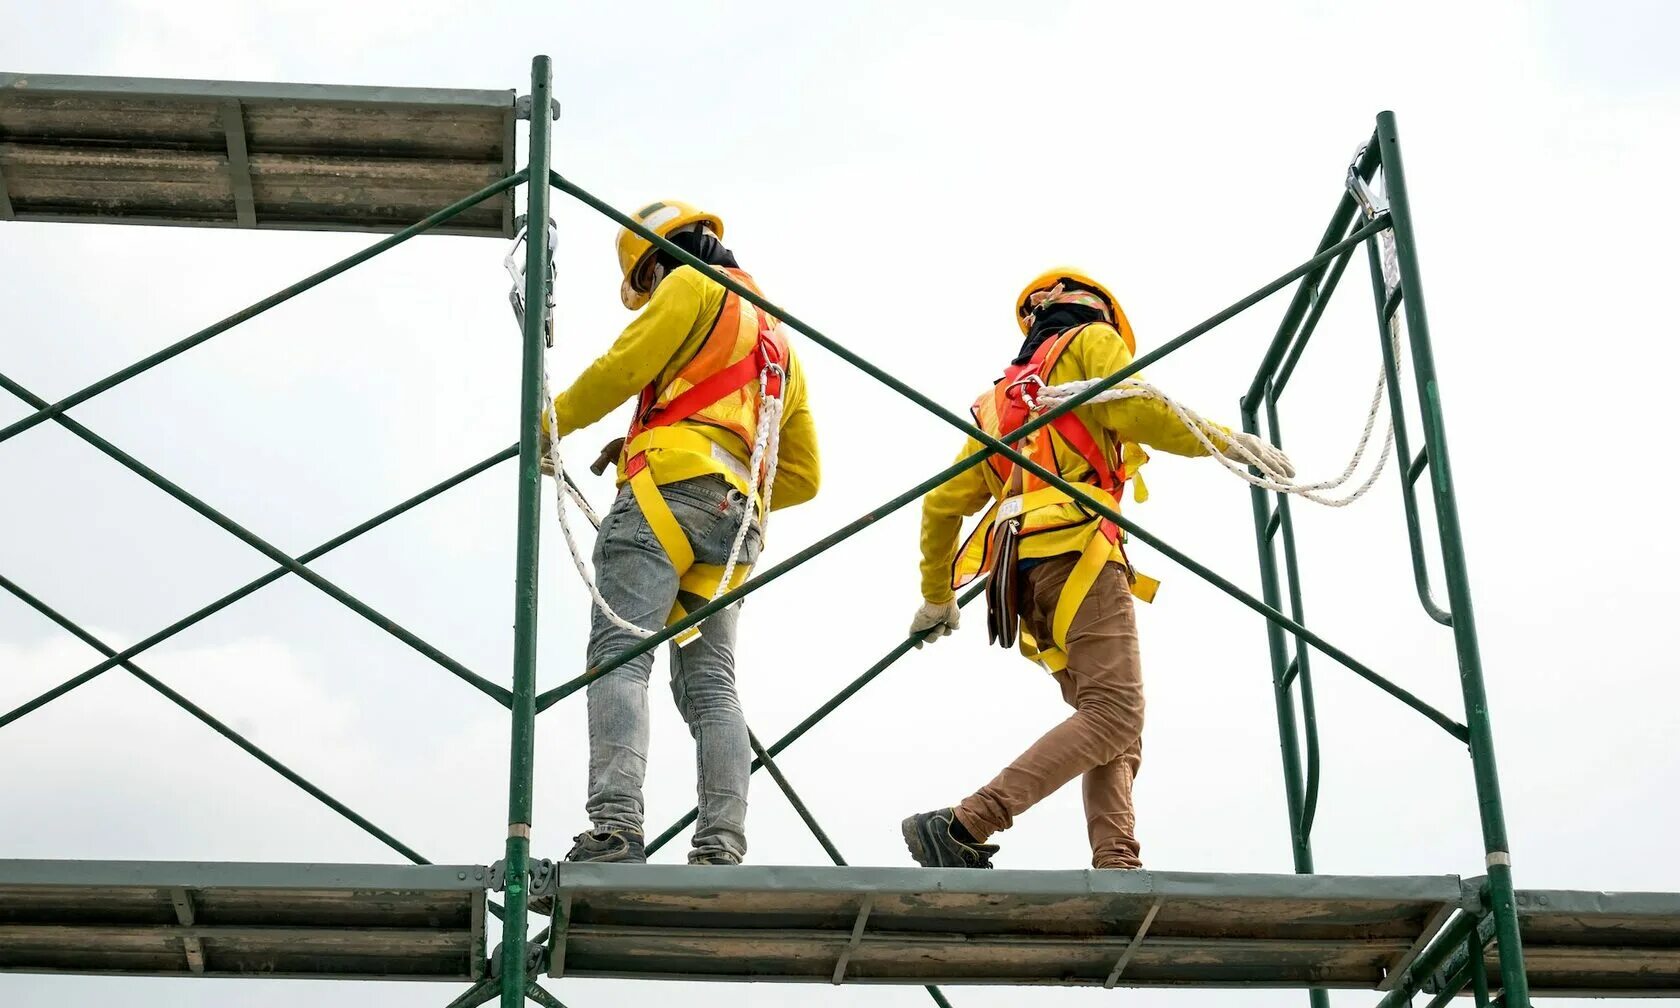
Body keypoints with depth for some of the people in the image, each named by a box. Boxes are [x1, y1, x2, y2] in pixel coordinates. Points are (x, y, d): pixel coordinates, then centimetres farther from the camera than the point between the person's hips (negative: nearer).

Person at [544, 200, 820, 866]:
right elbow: (803, 476, 31)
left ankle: (615, 828, -32)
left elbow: (621, 369, 0)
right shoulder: (779, 342, 34)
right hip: (737, 522, 8)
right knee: (710, 683, 1)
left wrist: (551, 423, 16)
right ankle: (721, 848, -13)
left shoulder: (693, 286, 10)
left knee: (620, 656, -16)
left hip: (671, 490, -8)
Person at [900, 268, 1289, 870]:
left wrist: (936, 598, 38)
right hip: (1075, 544, -8)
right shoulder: (1090, 340, 15)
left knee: (1113, 730, 4)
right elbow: (1136, 411, -7)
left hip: (1020, 568, 8)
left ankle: (1115, 868, -17)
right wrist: (1228, 441, 1)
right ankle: (962, 830, -28)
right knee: (1115, 714, -17)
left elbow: (942, 503, 30)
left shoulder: (1002, 398, 34)